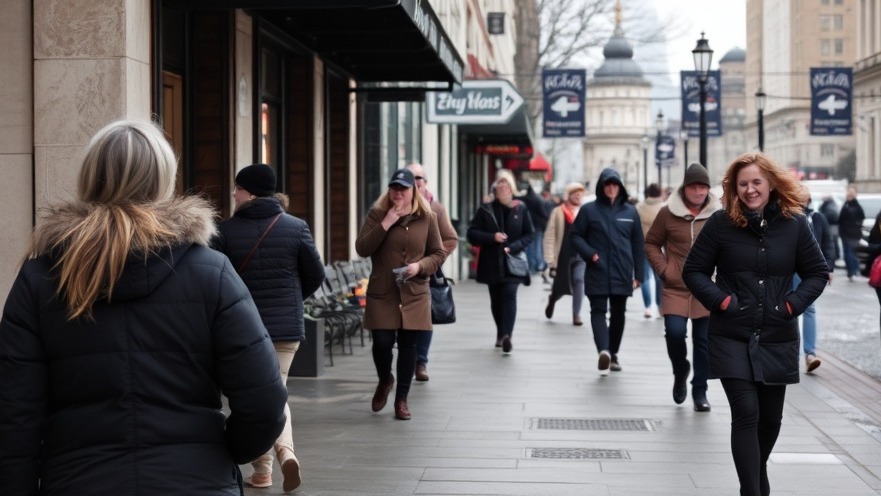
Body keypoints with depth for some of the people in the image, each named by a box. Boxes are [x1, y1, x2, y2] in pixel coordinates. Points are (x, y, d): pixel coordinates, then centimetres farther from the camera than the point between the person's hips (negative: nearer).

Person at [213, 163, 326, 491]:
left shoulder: (226, 230, -10)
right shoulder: (296, 227, -4)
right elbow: (315, 275, 1)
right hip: (287, 326, 2)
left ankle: (262, 470, 12)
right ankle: (286, 449, -11)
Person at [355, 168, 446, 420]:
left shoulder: (427, 218, 4)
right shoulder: (377, 215, 2)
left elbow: (439, 254, 7)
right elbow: (361, 248, -7)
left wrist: (420, 266, -12)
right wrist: (385, 224, -15)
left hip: (414, 294, 1)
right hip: (381, 293, -1)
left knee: (408, 345, 3)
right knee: (382, 342, -7)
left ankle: (402, 398, 16)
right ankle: (385, 381, 26)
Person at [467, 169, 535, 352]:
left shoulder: (520, 209, 4)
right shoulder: (486, 209, 3)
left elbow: (530, 234, 4)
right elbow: (472, 234, 0)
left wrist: (513, 247, -11)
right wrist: (492, 237, -15)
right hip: (492, 263, 2)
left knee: (509, 295, -17)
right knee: (496, 300, 11)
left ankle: (506, 335, -26)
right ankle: (502, 334, 27)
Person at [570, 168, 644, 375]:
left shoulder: (630, 212, 6)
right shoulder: (589, 210, 0)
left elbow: (638, 244, 8)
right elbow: (575, 236, 3)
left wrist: (638, 274, 5)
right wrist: (590, 254, -14)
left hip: (622, 274, 3)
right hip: (597, 273, -3)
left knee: (618, 314, 10)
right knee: (598, 311, -12)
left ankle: (613, 353, 22)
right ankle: (604, 351, -25)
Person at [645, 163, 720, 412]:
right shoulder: (668, 213, -1)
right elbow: (651, 243, 9)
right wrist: (663, 270, -3)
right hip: (676, 289, -1)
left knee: (703, 342, 4)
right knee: (675, 332, -15)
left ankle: (700, 391, 17)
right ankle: (680, 373, 15)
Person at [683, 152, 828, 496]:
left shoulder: (794, 224, 1)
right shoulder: (721, 223, -5)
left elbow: (817, 273, 9)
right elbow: (694, 271, 2)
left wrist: (793, 304, -6)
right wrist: (721, 301, -12)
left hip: (777, 339, 3)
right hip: (732, 338, -3)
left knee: (770, 417, 13)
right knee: (746, 413, -12)